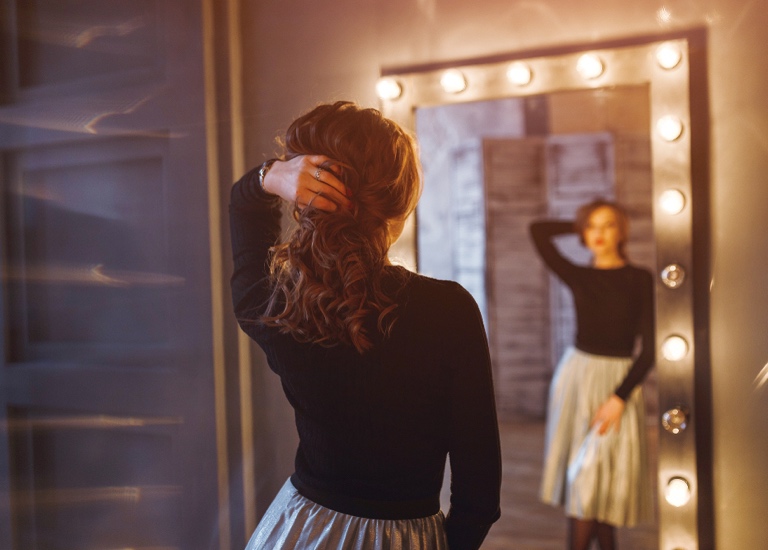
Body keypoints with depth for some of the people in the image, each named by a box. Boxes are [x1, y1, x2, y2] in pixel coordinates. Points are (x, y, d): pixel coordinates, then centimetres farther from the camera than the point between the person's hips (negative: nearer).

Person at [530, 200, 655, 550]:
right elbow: (538, 231, -2)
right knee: (580, 479, 3)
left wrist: (620, 397, -13)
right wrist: (579, 226, 8)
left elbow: (648, 348, -6)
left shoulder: (640, 280, -3)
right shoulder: (578, 277, 5)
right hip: (576, 377, 3)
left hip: (619, 381, -3)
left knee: (595, 479, -6)